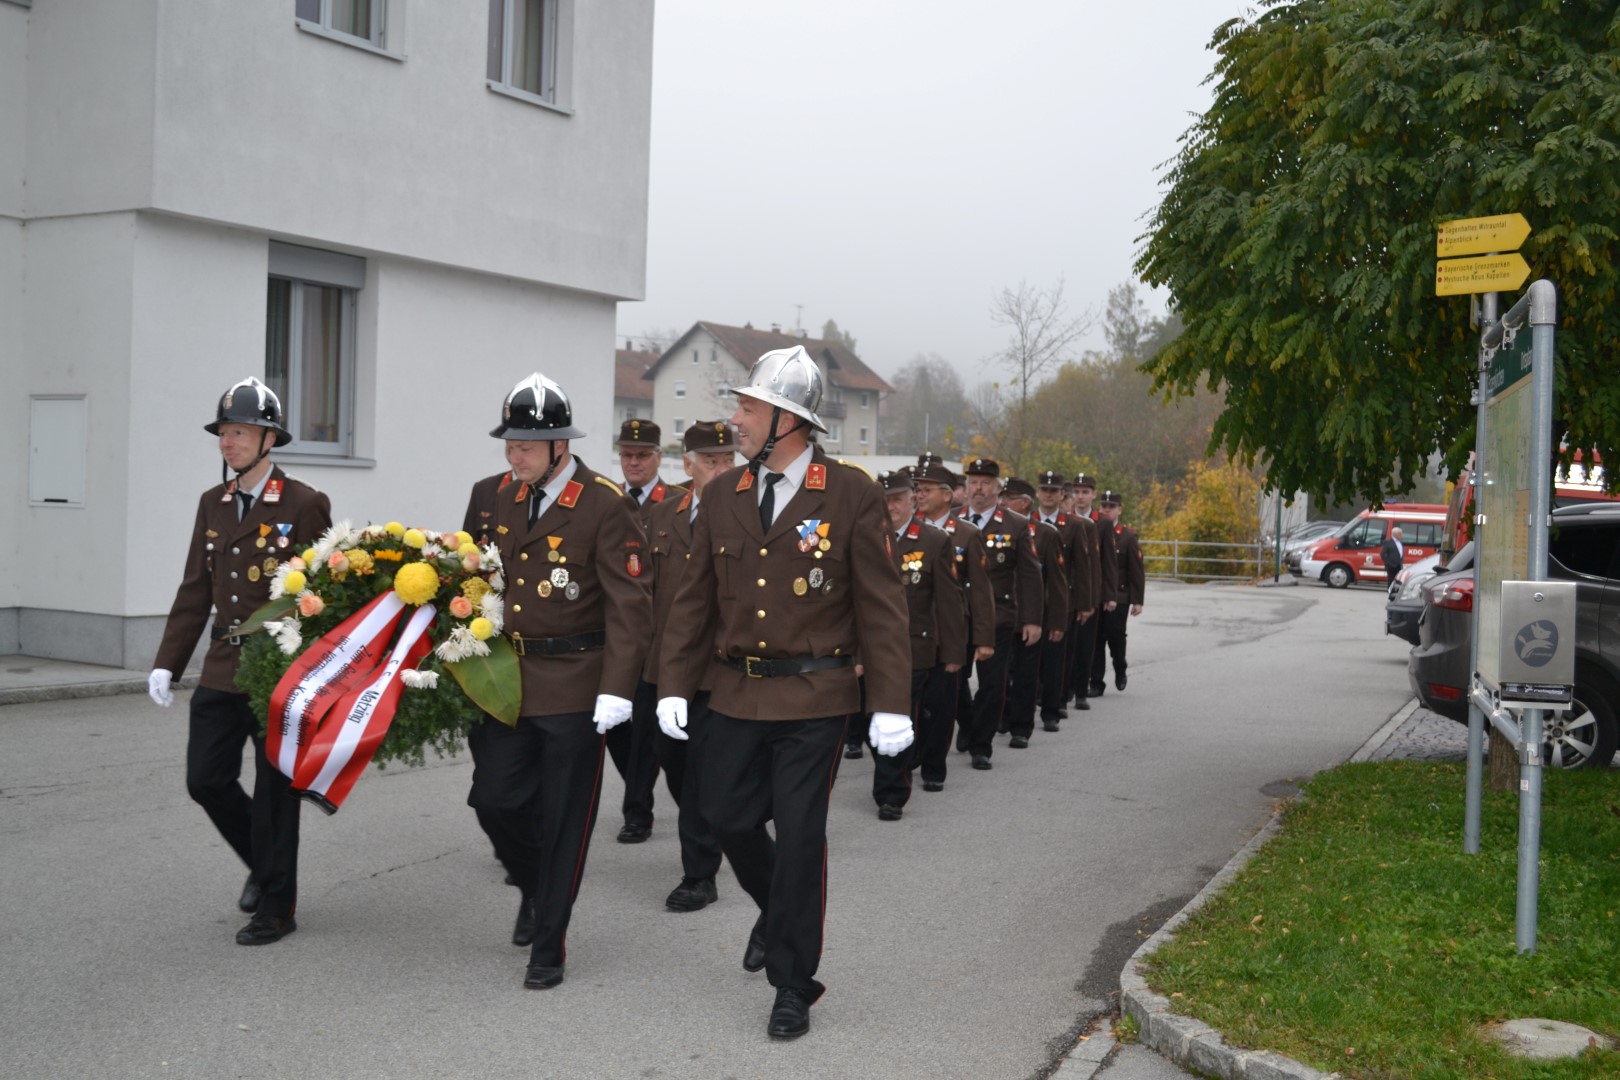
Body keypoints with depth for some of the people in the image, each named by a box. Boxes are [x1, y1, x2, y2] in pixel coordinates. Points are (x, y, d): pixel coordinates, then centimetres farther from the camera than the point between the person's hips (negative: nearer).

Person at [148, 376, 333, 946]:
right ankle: (263, 863, 33)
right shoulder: (212, 503, 9)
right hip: (223, 670, 6)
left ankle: (276, 907, 18)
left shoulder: (305, 504, -9)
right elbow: (195, 591, 13)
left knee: (274, 792, 3)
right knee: (206, 780, 7)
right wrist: (167, 663, 8)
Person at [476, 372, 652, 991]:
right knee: (494, 795, 7)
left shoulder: (606, 505, -13)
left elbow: (630, 604, -15)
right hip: (512, 677, 6)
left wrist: (617, 689, -20)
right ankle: (535, 885, 36)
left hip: (574, 686, -6)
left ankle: (548, 946, 17)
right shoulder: (506, 498, 7)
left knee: (563, 818, 3)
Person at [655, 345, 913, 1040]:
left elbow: (880, 606, -7)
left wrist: (891, 706, -11)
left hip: (813, 698, -4)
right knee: (727, 817, 10)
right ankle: (777, 911, 42)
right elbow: (695, 599, 9)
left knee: (799, 835, -1)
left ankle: (793, 986, 15)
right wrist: (674, 685, 2)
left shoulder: (852, 495, -8)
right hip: (735, 693, 5)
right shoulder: (722, 495, 4)